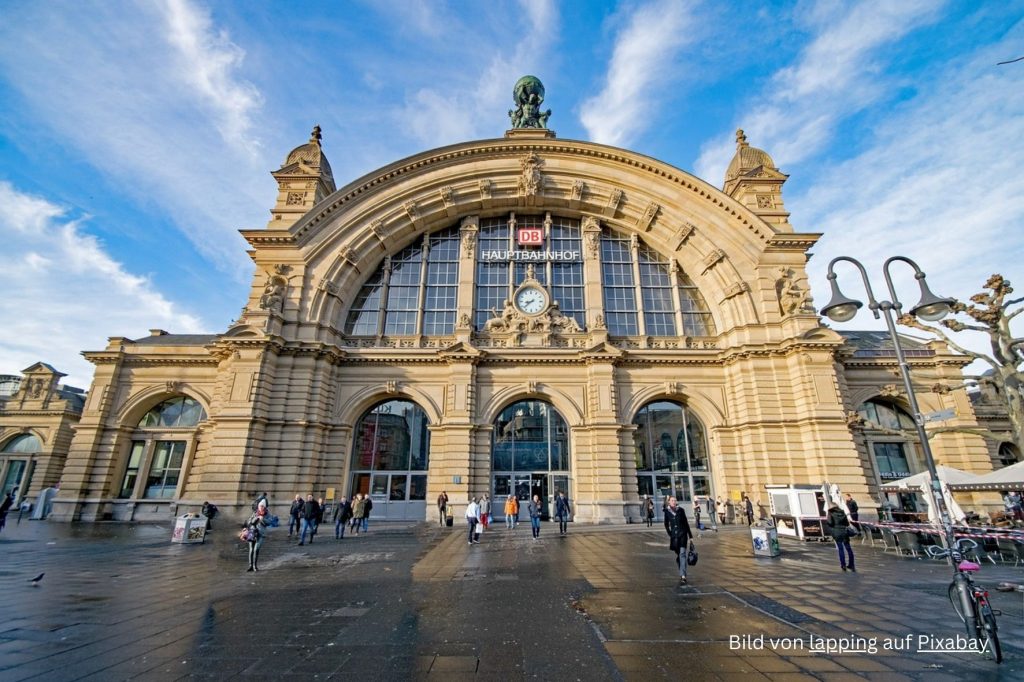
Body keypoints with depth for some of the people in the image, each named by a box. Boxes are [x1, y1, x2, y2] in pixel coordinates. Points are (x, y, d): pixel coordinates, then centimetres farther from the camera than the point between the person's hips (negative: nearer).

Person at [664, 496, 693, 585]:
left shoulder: (681, 510, -2)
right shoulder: (667, 511, -1)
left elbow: (686, 523, 5)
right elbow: (666, 525, 8)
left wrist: (690, 536, 7)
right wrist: (670, 534, 0)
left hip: (683, 534, -1)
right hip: (674, 535, 2)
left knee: (682, 554, -13)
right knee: (678, 556, 10)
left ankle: (683, 576, -16)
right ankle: (682, 574, 29)